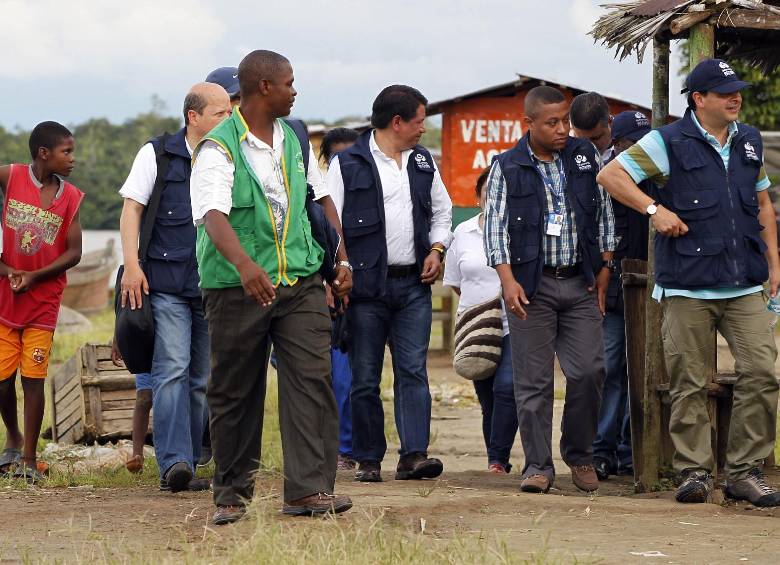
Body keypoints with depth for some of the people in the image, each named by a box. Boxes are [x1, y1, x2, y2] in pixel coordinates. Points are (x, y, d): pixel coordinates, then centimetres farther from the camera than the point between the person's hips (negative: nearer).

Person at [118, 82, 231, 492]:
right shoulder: (158, 155, 2)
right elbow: (131, 209, 1)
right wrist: (132, 266, -9)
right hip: (166, 283, -5)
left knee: (203, 377, 5)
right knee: (172, 369, -15)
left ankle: (186, 466, 11)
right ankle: (173, 462, -22)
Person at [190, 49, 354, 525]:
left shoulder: (294, 139, 12)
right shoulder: (219, 149, -10)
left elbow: (322, 197, 24)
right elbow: (213, 214, -25)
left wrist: (342, 259, 17)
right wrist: (245, 264, -42)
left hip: (302, 279, 5)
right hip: (238, 285, -5)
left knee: (313, 378, -9)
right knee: (235, 392, 5)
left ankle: (310, 489, -11)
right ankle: (233, 493, 17)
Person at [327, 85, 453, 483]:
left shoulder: (423, 163, 14)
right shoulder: (348, 165, -3)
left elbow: (442, 210, 26)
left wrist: (436, 248, 8)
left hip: (413, 285, 4)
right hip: (366, 286, -4)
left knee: (413, 371, -5)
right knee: (365, 379, 1)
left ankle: (414, 454, -10)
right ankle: (368, 460, 8)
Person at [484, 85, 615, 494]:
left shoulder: (585, 156, 8)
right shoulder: (507, 168, 0)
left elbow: (604, 213, 13)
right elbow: (495, 225, -2)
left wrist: (604, 269, 7)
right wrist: (507, 279, -12)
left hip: (580, 283, 2)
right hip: (531, 285, -2)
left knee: (589, 370, -4)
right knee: (533, 380, -1)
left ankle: (579, 454, 14)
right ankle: (538, 465, 6)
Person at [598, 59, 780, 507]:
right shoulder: (670, 143, -1)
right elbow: (611, 175, -2)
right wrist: (655, 209, -11)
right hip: (688, 287, -4)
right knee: (690, 385, 0)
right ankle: (695, 471, 9)